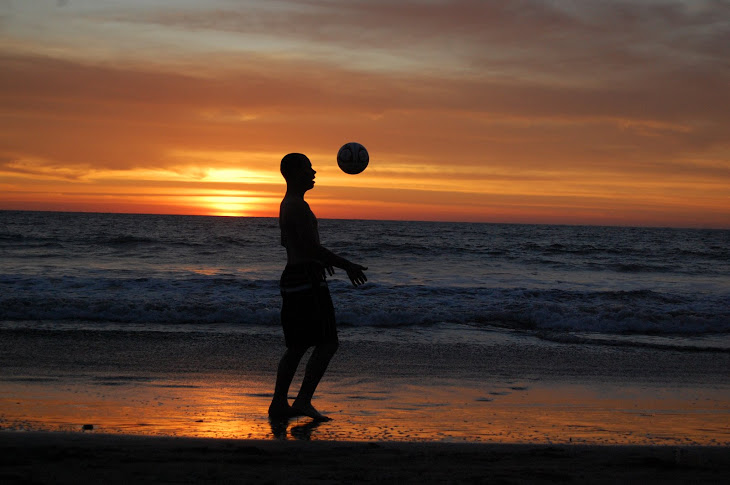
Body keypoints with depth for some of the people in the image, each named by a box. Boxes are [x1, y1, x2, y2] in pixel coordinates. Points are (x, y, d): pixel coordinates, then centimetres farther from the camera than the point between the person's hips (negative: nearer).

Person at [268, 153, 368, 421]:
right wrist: (347, 265, -16)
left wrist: (316, 259, 41)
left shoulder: (287, 205, 17)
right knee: (328, 343, -8)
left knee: (297, 346, 13)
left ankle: (279, 403, 13)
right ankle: (303, 400, -12)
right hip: (306, 281, -10)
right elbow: (312, 247, -22)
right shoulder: (298, 206, -15)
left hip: (292, 278, 10)